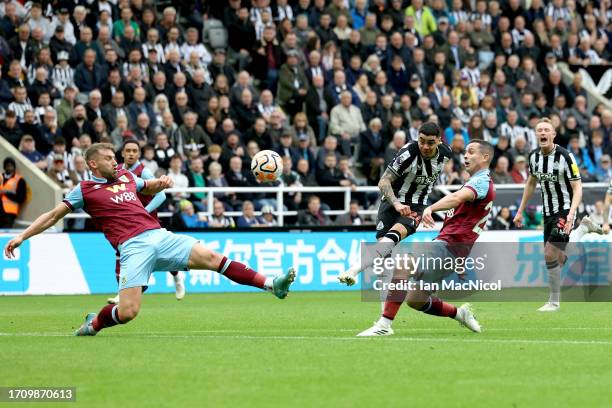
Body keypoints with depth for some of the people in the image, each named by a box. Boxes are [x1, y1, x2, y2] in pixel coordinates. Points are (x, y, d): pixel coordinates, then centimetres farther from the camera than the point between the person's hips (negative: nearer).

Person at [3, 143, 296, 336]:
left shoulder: (125, 177, 22)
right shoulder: (85, 190, 8)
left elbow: (150, 188, 41)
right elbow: (53, 216, 9)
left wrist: (162, 182, 18)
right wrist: (22, 236, 1)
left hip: (160, 236, 5)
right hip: (133, 247, -5)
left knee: (211, 257, -10)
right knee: (127, 312, -18)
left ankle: (272, 285, -11)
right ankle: (93, 324, 16)